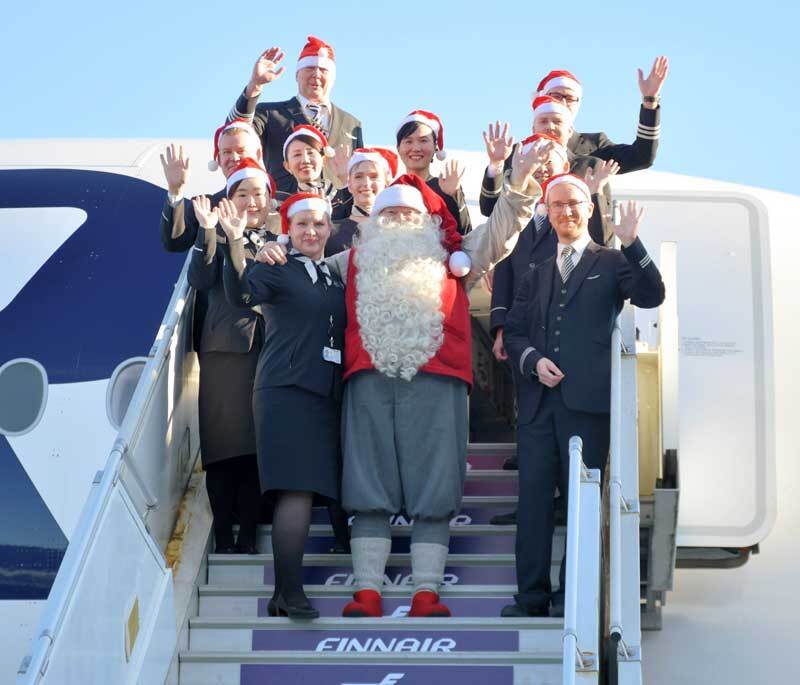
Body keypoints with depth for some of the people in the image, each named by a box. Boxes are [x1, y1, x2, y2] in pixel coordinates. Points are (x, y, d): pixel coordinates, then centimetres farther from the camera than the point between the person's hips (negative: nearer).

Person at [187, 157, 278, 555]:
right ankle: (223, 537, -5)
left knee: (257, 446, -1)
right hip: (226, 350, -3)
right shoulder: (219, 237, 9)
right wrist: (208, 234, -18)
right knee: (223, 442, -6)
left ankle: (249, 536, 2)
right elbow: (200, 280, -7)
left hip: (268, 350, 3)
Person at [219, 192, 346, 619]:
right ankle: (289, 593, -15)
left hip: (324, 395, 6)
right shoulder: (277, 270, 0)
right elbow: (241, 295, -20)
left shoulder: (334, 277, 19)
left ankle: (286, 593, 7)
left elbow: (343, 331, 24)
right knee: (295, 489, -14)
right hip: (285, 391, -6)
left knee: (306, 491, 3)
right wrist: (236, 245, -34)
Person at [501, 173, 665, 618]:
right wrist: (533, 361, -3)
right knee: (533, 495, 0)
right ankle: (531, 594, 3)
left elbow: (651, 296, -9)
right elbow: (513, 331, 17)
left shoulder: (611, 263, 8)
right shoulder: (537, 275, 22)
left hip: (586, 399, -4)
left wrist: (632, 244, -19)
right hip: (538, 399, 4)